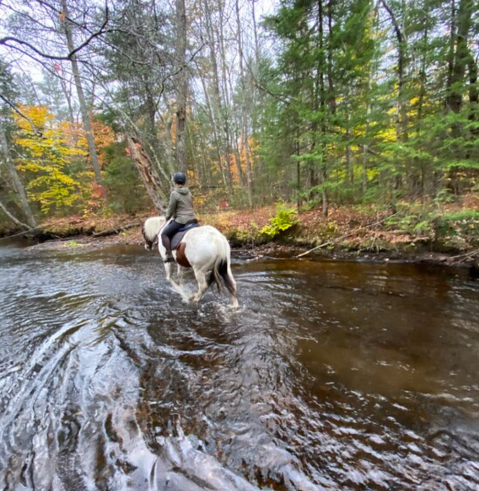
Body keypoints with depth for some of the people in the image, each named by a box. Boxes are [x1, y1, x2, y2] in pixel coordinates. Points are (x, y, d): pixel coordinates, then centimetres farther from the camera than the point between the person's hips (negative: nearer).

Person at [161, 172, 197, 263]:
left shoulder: (174, 194, -11)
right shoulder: (189, 193, 9)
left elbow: (171, 209, -7)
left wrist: (167, 218, 11)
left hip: (181, 220, -7)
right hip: (192, 219, 7)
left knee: (164, 234, 3)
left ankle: (169, 255, -5)